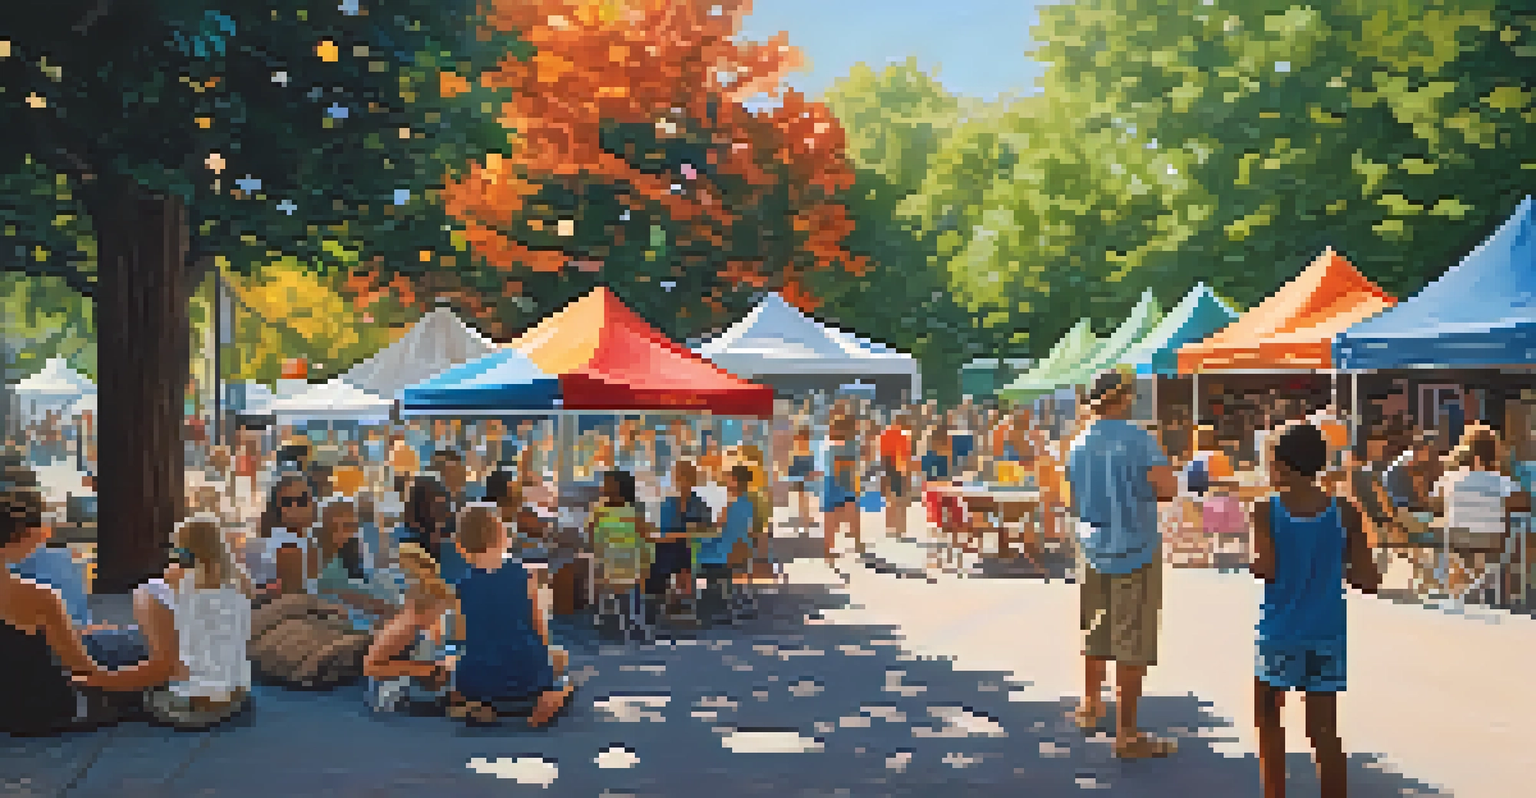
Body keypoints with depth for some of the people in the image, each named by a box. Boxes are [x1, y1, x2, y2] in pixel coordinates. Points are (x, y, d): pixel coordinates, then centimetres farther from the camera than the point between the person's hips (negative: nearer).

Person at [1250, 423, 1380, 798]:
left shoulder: (1267, 510, -8)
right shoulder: (1345, 514, -1)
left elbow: (1265, 569, -19)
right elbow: (1369, 582, -3)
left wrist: (1252, 559, 2)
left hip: (1279, 634, -2)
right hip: (1327, 635, 2)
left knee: (1268, 721, 13)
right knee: (1325, 730, 8)